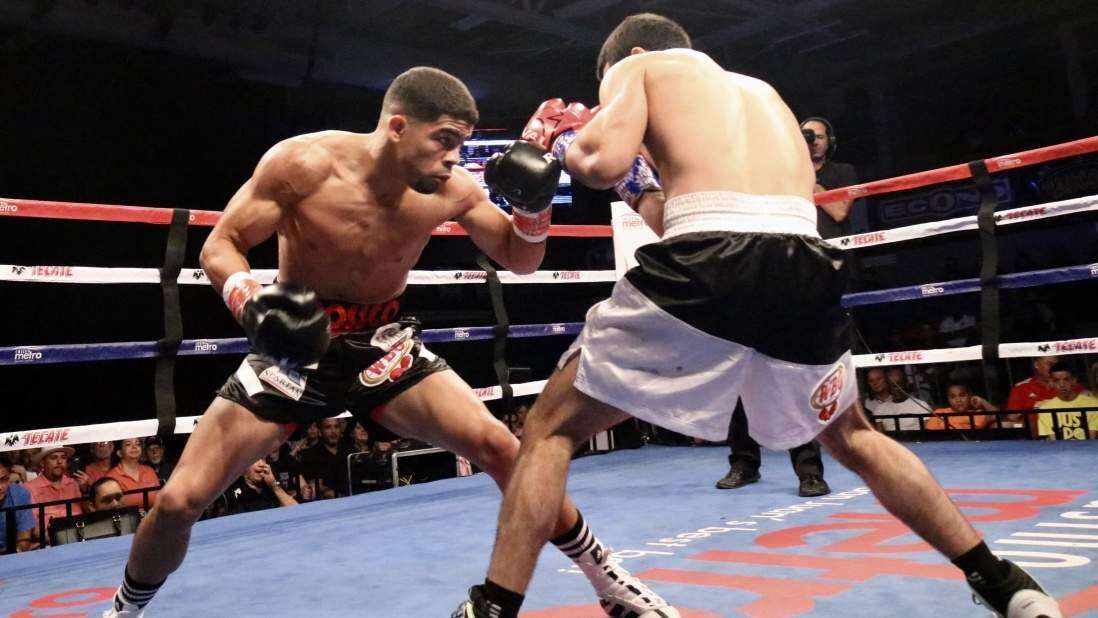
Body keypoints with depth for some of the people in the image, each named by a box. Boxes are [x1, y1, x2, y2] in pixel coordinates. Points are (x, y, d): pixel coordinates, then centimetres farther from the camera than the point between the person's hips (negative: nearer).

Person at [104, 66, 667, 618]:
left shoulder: (451, 190, -11)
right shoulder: (304, 163, -19)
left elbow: (519, 260, 2)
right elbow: (219, 246, -13)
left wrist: (535, 200, -19)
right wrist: (250, 303, -34)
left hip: (384, 346, 2)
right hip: (295, 345, -1)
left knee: (497, 444, -16)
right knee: (179, 500, -6)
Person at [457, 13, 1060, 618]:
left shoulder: (638, 66, 20)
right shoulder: (760, 90, 36)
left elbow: (603, 161, 0)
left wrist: (565, 144, 21)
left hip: (707, 269, -6)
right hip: (804, 271, 6)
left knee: (550, 429, 11)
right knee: (853, 438, 32)